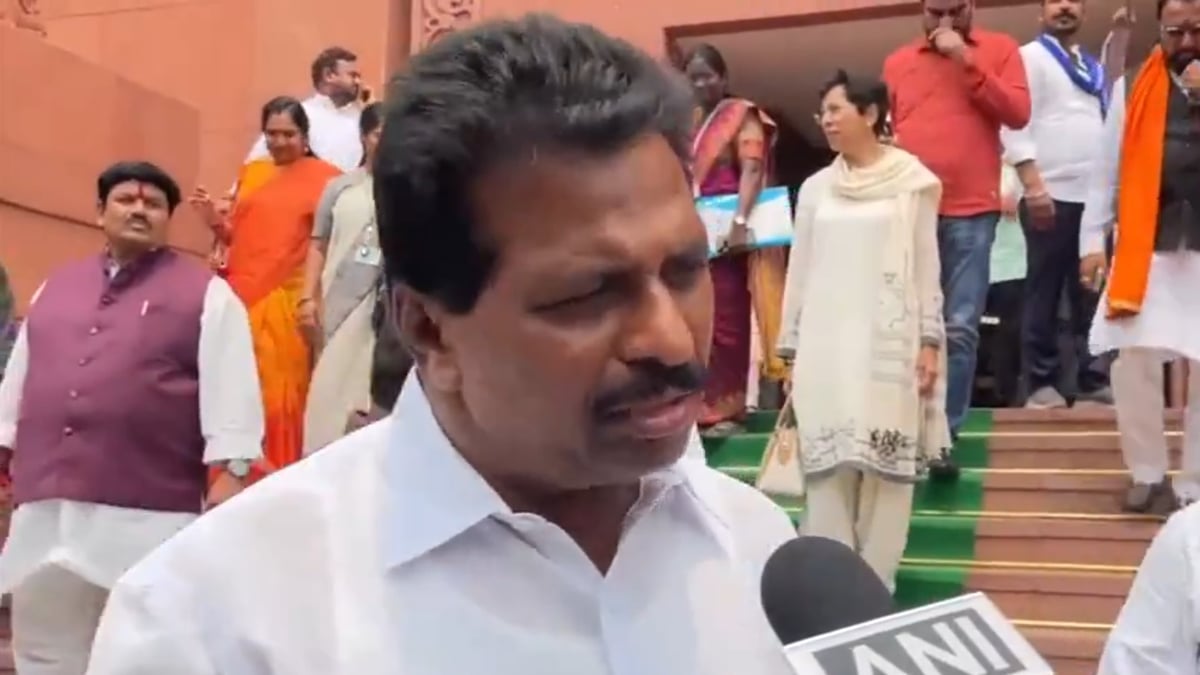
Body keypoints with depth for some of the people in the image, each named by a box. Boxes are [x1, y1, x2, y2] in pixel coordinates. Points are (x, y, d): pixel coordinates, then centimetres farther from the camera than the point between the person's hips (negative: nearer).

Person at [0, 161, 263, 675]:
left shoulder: (205, 295, 2)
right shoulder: (56, 287, 18)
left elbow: (230, 387, -5)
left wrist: (227, 473, -14)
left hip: (150, 515, -5)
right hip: (46, 508, 6)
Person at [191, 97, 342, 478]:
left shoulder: (324, 177, 0)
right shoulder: (251, 173, 17)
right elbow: (236, 236, 20)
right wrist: (214, 220, 0)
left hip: (284, 305, -5)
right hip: (239, 299, 5)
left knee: (278, 396, -2)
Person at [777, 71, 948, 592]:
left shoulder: (914, 182, 2)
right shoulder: (815, 188, 11)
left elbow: (927, 266, 1)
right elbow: (800, 271, 11)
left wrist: (930, 341, -3)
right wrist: (791, 348, 10)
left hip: (889, 342, -3)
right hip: (826, 344, 3)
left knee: (887, 465, -2)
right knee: (827, 464, 0)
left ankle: (874, 583, 5)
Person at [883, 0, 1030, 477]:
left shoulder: (999, 49, 8)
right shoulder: (897, 63, 14)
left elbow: (1018, 114, -5)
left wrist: (966, 60, -9)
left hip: (971, 211, -2)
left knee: (959, 328, -4)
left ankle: (944, 435, 1)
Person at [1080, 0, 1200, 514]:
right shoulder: (1133, 87, 9)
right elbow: (1108, 169, 9)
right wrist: (1093, 239, 4)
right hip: (1145, 246, 1)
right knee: (1133, 359, -3)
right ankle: (1148, 474, 13)